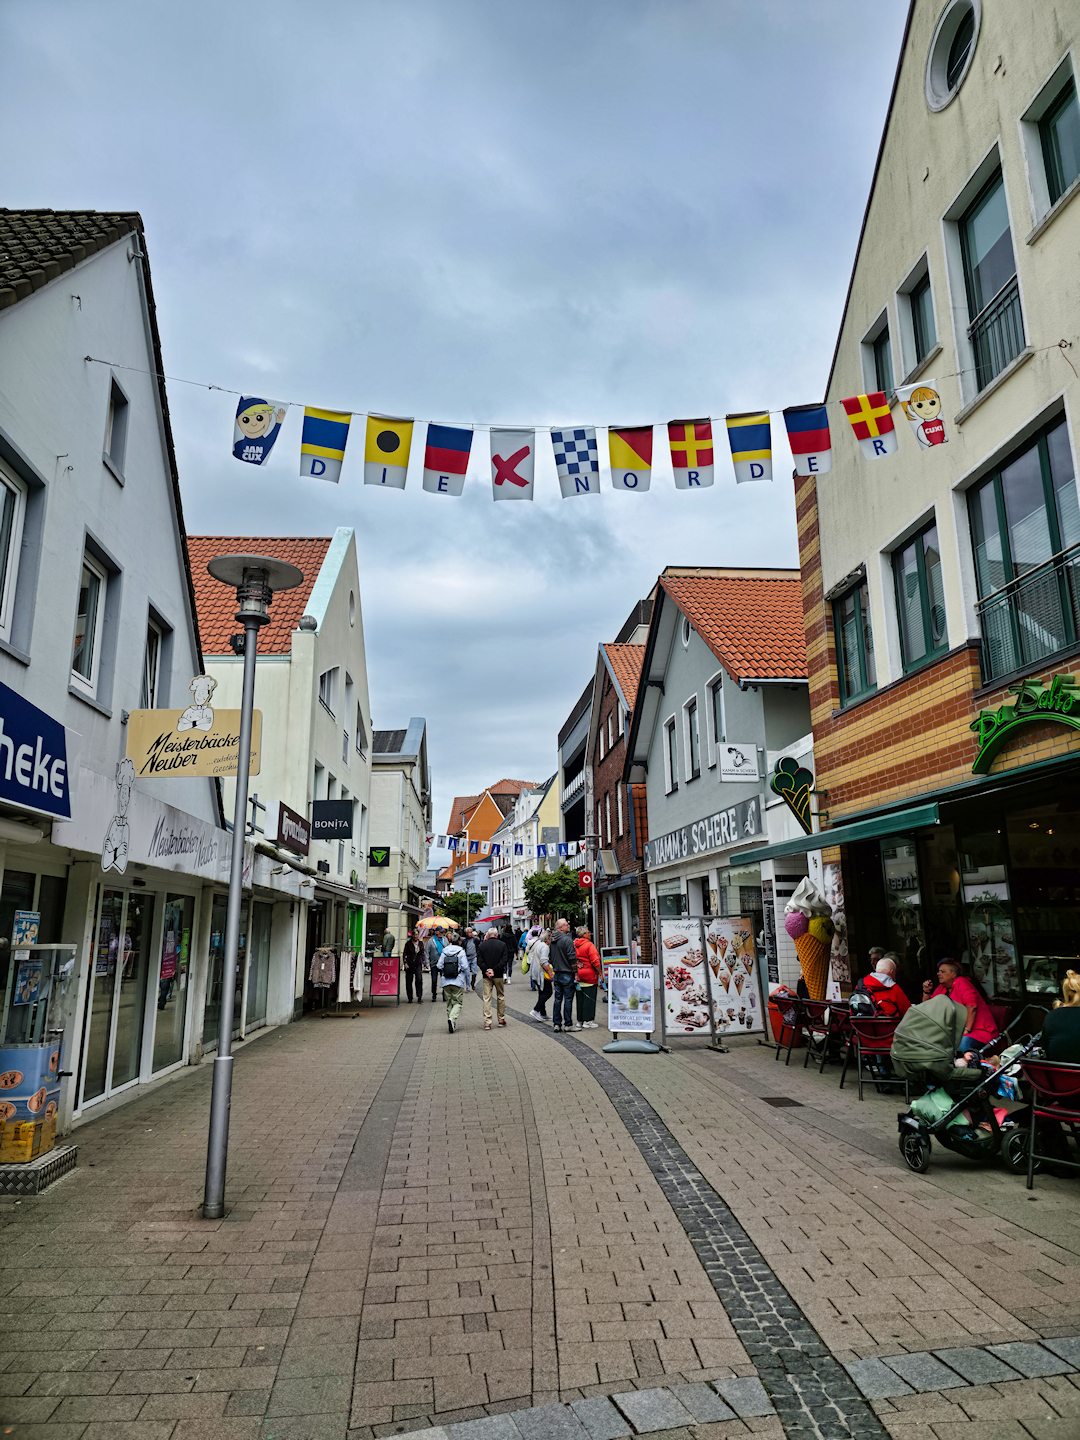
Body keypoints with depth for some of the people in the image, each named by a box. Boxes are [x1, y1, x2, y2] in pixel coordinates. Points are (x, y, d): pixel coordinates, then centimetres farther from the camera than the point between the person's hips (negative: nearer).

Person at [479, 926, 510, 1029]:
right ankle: (501, 1019, 20)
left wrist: (486, 970, -9)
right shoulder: (502, 945, -2)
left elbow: (480, 961, -5)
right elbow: (505, 960, -10)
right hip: (499, 975, 0)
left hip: (486, 976, 0)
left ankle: (487, 1022, -4)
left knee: (487, 998, 2)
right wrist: (494, 970, -12)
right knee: (501, 997, 15)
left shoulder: (482, 946, 1)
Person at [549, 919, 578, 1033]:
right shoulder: (567, 939, -14)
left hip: (557, 973, 7)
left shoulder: (552, 941, 10)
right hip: (567, 974, -7)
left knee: (558, 999, 10)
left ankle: (557, 1024, 13)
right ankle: (568, 1024, 2)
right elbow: (572, 958, -16)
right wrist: (576, 973, -11)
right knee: (568, 999, -1)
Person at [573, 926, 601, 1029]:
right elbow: (595, 961, -16)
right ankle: (587, 1021, 2)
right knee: (589, 999, 0)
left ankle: (580, 1021, 17)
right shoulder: (589, 945, -13)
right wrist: (600, 974, -8)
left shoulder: (574, 945, 8)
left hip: (578, 976, 7)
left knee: (580, 999, 13)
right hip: (589, 976, -7)